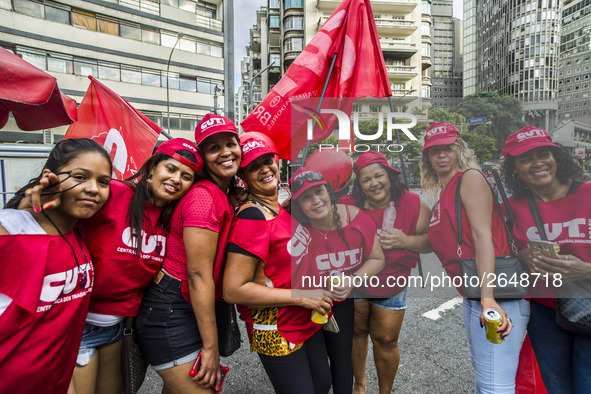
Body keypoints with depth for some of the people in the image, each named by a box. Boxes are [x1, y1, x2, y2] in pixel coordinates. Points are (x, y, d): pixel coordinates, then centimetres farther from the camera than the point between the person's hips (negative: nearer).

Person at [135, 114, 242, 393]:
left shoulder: (226, 196, 8)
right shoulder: (203, 196, -20)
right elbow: (198, 275, -22)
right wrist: (211, 347, -17)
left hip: (186, 310, 9)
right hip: (169, 315, -9)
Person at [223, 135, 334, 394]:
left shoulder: (283, 208, 3)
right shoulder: (252, 216, -22)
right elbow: (233, 290, -25)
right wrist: (302, 296, -22)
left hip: (309, 323, 8)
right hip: (277, 333, -8)